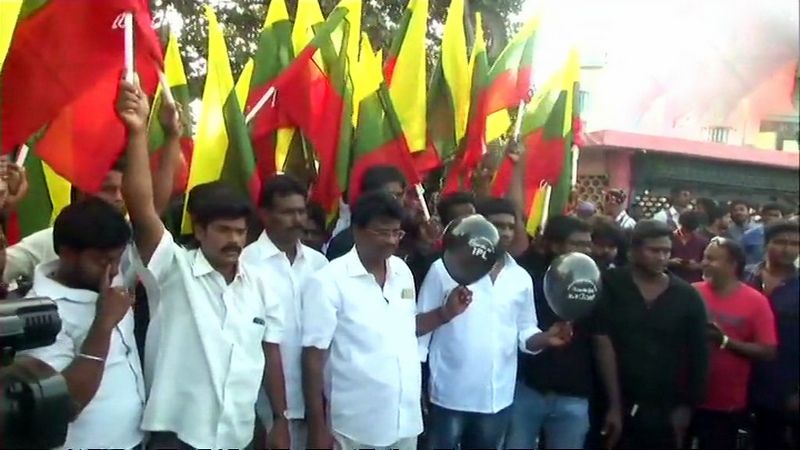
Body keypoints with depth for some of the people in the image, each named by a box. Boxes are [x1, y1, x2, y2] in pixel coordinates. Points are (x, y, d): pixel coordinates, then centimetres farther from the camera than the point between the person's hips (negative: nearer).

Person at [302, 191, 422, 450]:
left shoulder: (403, 272, 4)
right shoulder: (329, 282, -13)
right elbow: (314, 357, -12)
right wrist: (318, 428, -12)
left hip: (406, 419, 6)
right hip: (355, 426, -5)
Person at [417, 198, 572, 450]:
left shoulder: (521, 278, 9)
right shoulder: (445, 268, -4)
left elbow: (524, 333, 10)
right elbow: (416, 325, -4)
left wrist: (545, 338, -10)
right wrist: (445, 313, -23)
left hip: (497, 399, 4)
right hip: (449, 396, -4)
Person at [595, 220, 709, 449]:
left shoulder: (687, 296, 4)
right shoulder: (611, 286, -2)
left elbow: (698, 354, 7)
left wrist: (687, 404, 4)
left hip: (665, 410, 2)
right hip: (613, 404, -1)